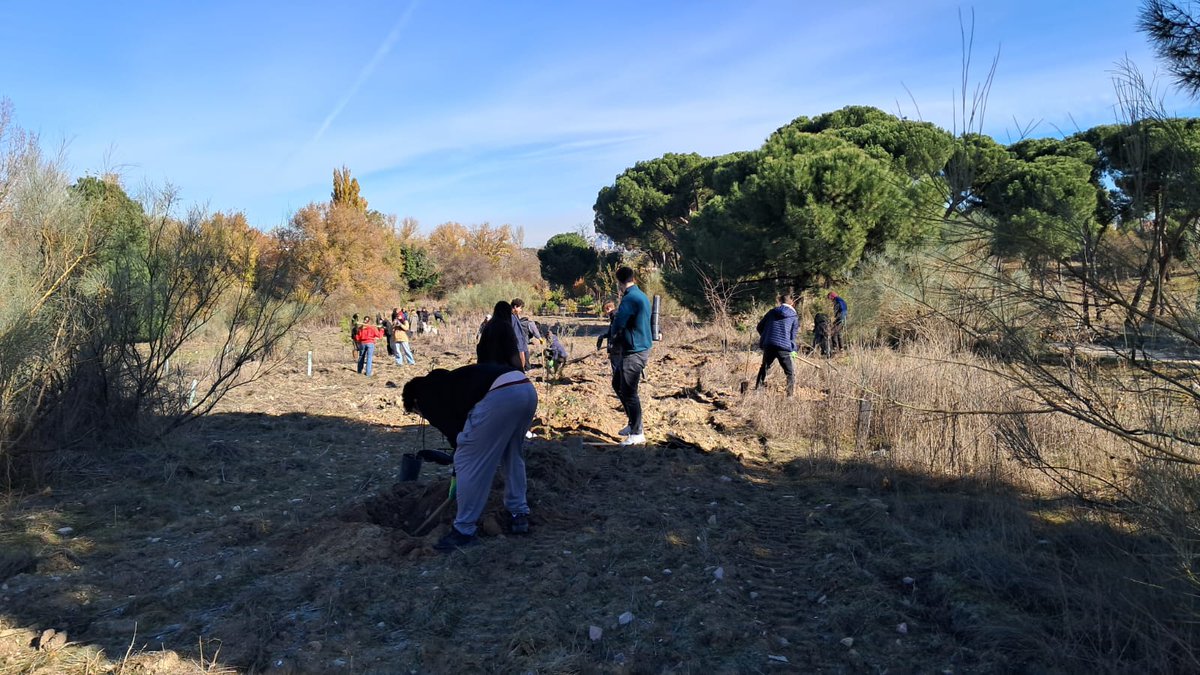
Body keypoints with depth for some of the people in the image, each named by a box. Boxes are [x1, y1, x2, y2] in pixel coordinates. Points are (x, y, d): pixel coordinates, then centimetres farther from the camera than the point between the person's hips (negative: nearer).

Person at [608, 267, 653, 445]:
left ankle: (637, 434, 4)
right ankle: (634, 424, 29)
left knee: (629, 392, -3)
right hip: (641, 348, 10)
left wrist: (613, 335, 2)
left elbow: (618, 324, -20)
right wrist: (619, 335, 10)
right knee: (622, 388, 19)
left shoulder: (630, 298, -19)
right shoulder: (642, 296, 12)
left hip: (634, 352, -10)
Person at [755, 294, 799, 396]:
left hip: (768, 345, 3)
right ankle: (791, 394, 1)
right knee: (791, 373, 7)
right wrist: (793, 348, 19)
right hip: (784, 347, -3)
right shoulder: (794, 317, 6)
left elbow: (760, 327, 14)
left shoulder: (772, 312, 11)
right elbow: (793, 335, 5)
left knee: (764, 368, 21)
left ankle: (757, 389, 21)